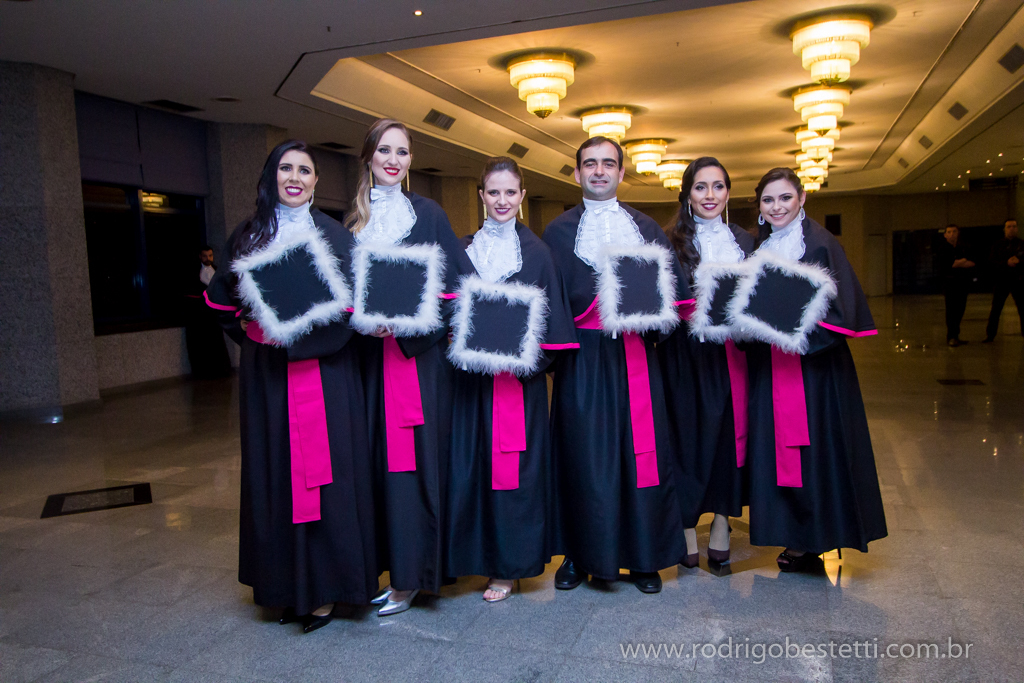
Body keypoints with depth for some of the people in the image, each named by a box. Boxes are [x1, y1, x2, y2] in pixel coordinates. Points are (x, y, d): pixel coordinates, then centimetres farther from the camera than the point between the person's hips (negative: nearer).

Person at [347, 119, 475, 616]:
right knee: (381, 456, 7)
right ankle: (391, 564, 19)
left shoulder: (427, 213, 2)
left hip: (420, 354, -4)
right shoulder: (354, 220, 13)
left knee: (413, 457, -3)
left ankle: (410, 577, 8)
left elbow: (459, 278, -5)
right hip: (372, 355, 4)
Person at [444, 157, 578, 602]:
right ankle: (475, 553, 21)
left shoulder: (536, 251, 2)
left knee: (514, 462, 2)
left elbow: (550, 317, -1)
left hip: (520, 376, -3)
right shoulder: (464, 250, 10)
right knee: (471, 461, 5)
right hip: (472, 375, 3)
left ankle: (509, 565, 16)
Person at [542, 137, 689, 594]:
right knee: (583, 453, 1)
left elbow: (673, 286, 6)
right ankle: (579, 555, 16)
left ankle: (643, 556, 16)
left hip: (635, 357, 2)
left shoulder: (646, 228, 15)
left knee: (641, 451, 3)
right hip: (583, 358, -1)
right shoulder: (559, 231, 10)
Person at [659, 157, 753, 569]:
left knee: (731, 431, 4)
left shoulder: (745, 241, 12)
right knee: (689, 432, 2)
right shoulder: (671, 242, 2)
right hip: (687, 354, -2)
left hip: (733, 353, 3)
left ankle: (721, 522, 19)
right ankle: (687, 527, 13)